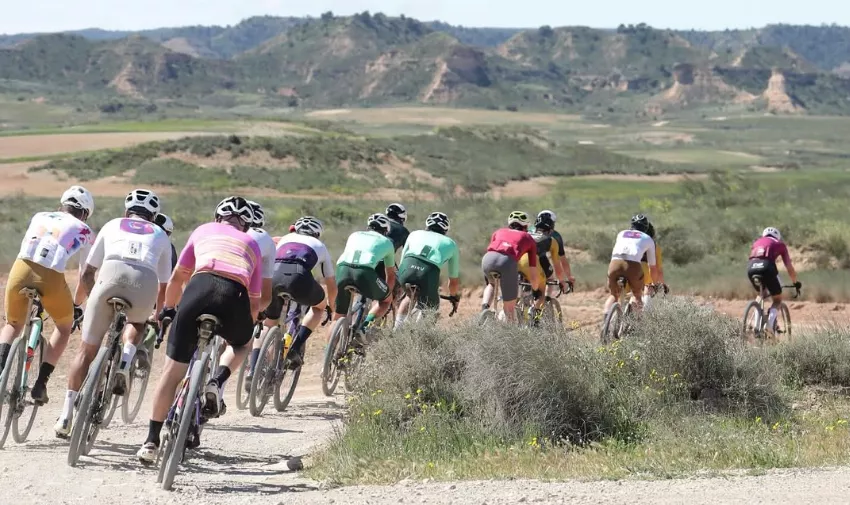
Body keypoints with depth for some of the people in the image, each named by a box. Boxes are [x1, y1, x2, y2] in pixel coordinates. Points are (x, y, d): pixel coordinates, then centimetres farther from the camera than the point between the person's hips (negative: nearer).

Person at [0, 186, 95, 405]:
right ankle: (40, 384, 13)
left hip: (21, 268, 2)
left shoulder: (39, 217, 27)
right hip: (51, 277, -2)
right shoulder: (84, 231, 20)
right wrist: (77, 304, 38)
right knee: (64, 327, 26)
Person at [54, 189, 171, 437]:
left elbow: (86, 275, 34)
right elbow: (163, 286, 37)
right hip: (145, 282, 0)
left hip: (110, 274, 0)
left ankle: (66, 416, 9)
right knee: (137, 323, 35)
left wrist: (92, 300, 52)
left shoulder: (112, 226, 33)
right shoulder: (160, 235, 34)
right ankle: (125, 363, 6)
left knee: (87, 351, 11)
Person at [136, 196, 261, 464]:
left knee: (172, 371, 9)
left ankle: (151, 441, 9)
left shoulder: (203, 231, 32)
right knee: (242, 344, 34)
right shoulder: (252, 245, 32)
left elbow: (177, 278, 36)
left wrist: (167, 309, 52)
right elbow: (254, 302, 31)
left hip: (199, 287, 0)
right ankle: (217, 383, 5)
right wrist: (247, 327, 47)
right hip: (234, 295, 0)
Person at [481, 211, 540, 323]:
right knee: (510, 307, 13)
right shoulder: (529, 239, 30)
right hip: (508, 262, -2)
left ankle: (484, 308, 12)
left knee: (491, 283, 35)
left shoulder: (499, 232, 36)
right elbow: (533, 274, 30)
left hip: (488, 258, 2)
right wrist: (536, 290, 47)